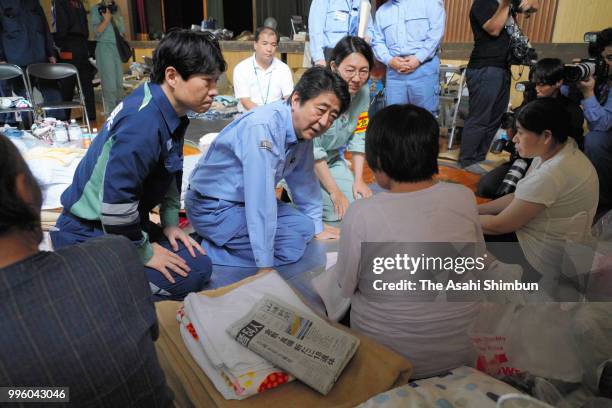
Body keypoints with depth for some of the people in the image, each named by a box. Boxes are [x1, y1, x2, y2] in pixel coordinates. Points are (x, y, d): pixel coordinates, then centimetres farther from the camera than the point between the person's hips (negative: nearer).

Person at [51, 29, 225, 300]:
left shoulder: (169, 112, 0)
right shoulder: (144, 122, -29)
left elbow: (171, 172, 12)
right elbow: (116, 198, -30)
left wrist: (170, 223, 7)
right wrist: (143, 253, -17)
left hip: (119, 225, 9)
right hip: (89, 235, -9)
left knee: (195, 256, 8)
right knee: (194, 270, -16)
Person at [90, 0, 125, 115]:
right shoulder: (95, 10, 1)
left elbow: (122, 30, 10)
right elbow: (97, 31, -8)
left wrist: (114, 17, 2)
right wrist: (106, 19, -14)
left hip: (118, 48, 5)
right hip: (104, 48, -5)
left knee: (119, 83, 7)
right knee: (110, 84, -7)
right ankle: (111, 113, -3)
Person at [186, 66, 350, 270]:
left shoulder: (303, 128, -4)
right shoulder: (264, 127, -31)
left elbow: (304, 180, 8)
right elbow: (260, 198, -33)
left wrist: (317, 228, 17)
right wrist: (266, 266, -28)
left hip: (244, 200, 9)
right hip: (212, 207, -9)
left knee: (303, 228, 9)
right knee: (292, 246, -15)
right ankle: (206, 251, -6)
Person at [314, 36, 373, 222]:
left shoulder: (362, 91, -9)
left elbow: (358, 137, 0)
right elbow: (311, 150, -25)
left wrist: (358, 180, -6)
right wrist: (335, 192, -21)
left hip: (332, 159, 6)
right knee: (335, 211, -17)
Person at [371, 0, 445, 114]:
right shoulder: (382, 11, 20)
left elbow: (436, 31, -4)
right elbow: (377, 42, 13)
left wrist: (418, 58, -13)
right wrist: (389, 60, -5)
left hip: (424, 67, -3)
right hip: (395, 70, 4)